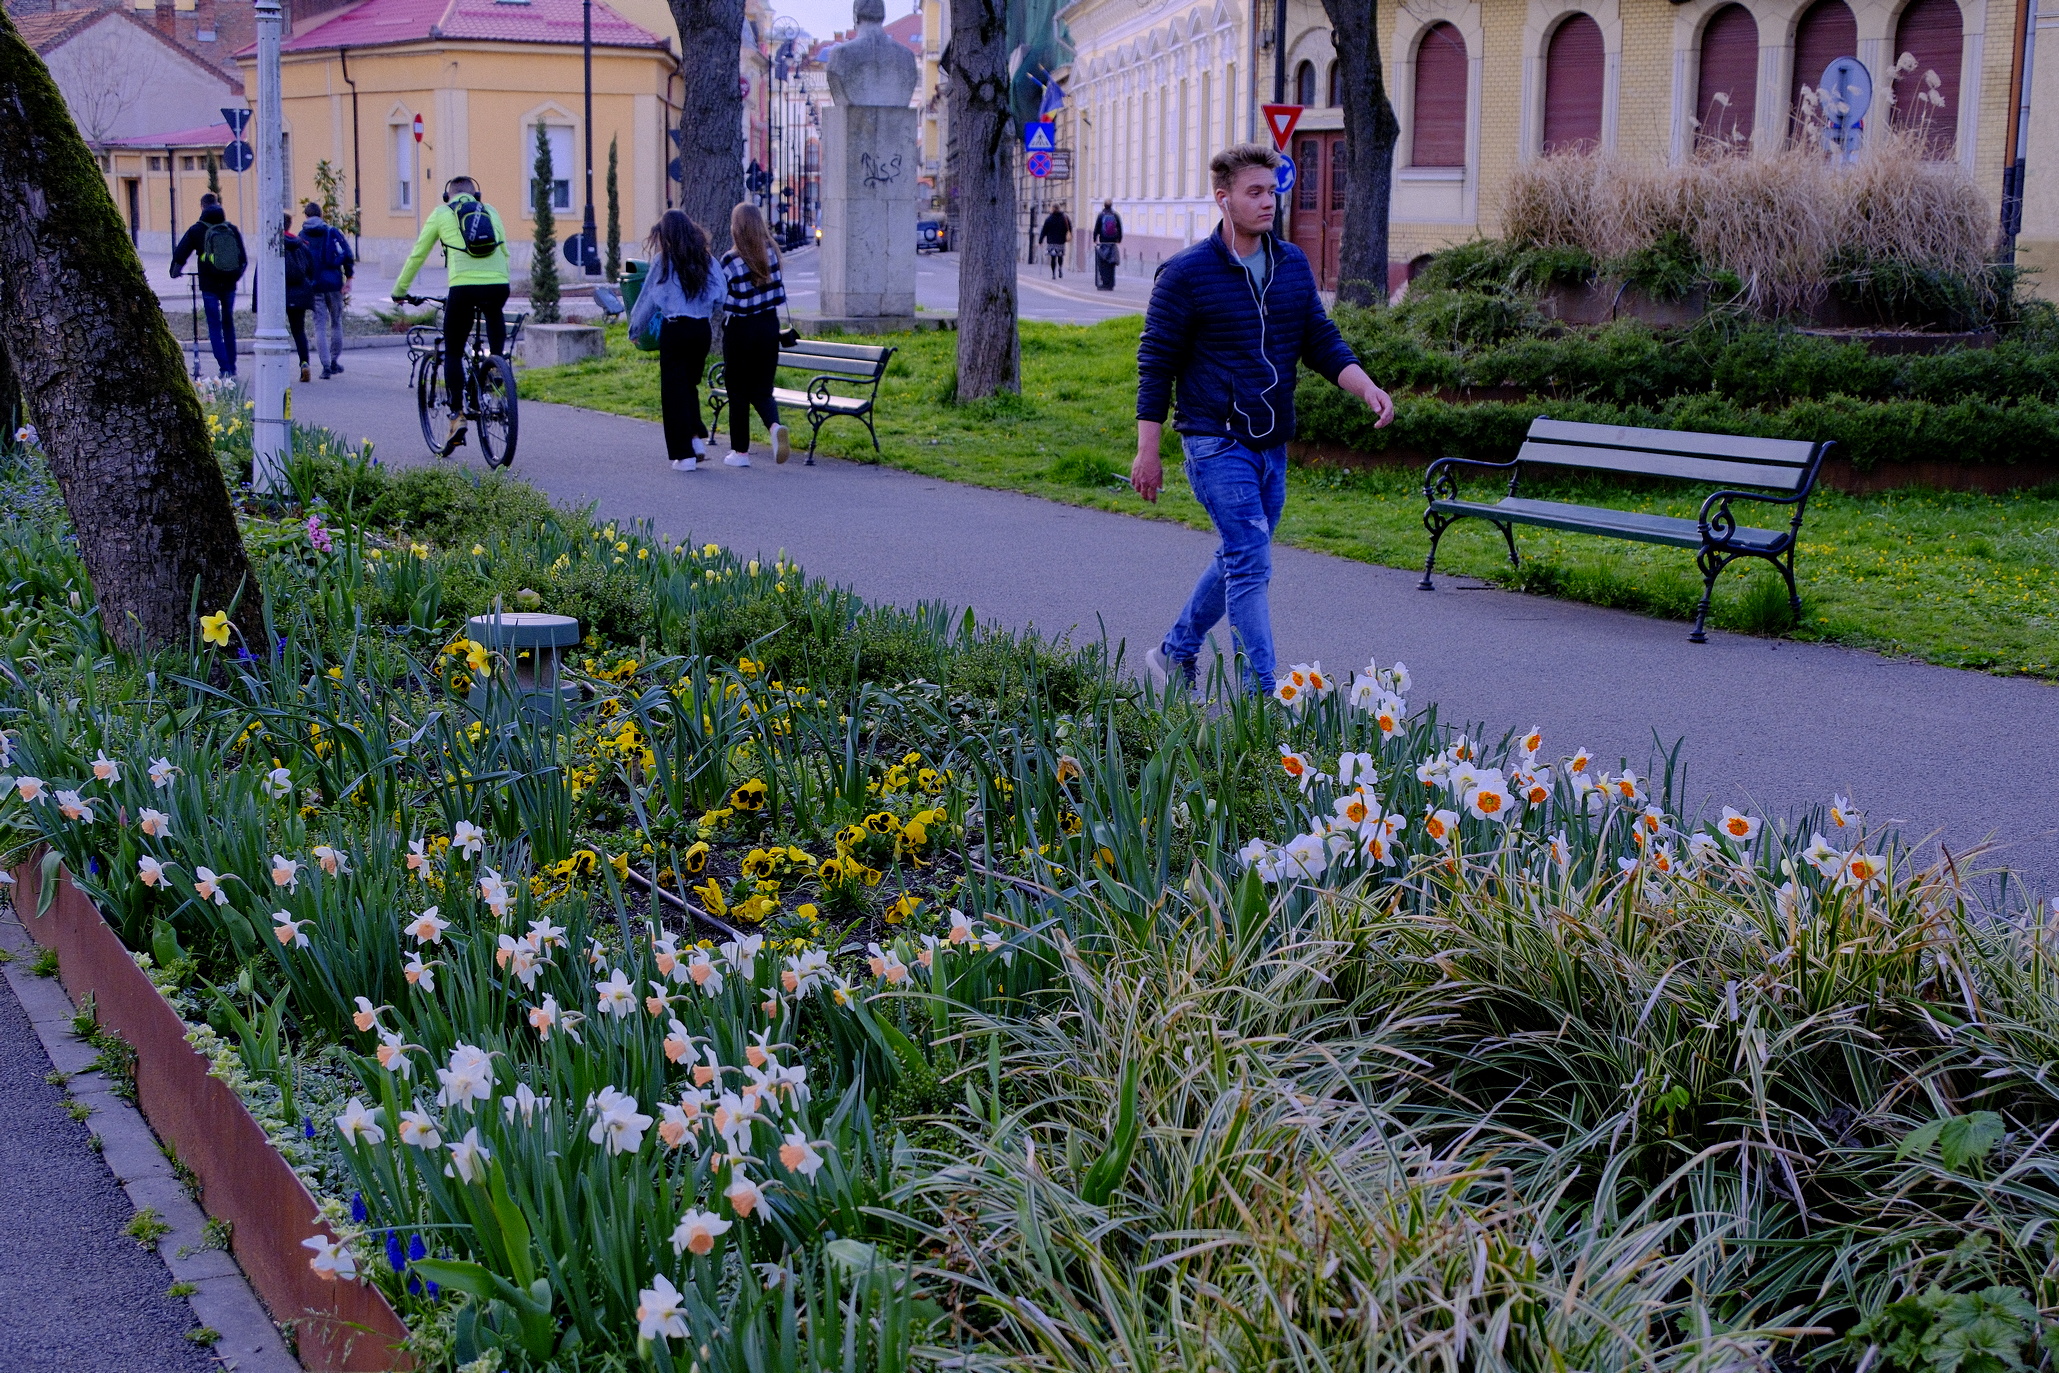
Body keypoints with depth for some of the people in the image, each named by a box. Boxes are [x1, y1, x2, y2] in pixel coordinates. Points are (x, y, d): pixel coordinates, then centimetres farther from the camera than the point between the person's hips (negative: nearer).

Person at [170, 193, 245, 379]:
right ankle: (232, 369, 17)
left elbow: (180, 254, -3)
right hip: (229, 284, 3)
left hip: (209, 285, -3)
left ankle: (225, 369, -9)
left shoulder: (196, 230, -4)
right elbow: (244, 259, 7)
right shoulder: (233, 229, 4)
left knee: (215, 327, 1)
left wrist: (175, 272, 17)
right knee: (229, 324, 15)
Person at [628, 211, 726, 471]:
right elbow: (720, 296, 5)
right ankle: (697, 436, 7)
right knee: (690, 384, 21)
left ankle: (684, 455, 0)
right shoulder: (706, 259, 4)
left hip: (674, 330, -4)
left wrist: (635, 330, 14)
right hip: (703, 330, 4)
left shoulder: (663, 261, -5)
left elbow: (648, 299, 1)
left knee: (675, 390, 3)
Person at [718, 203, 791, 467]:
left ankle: (740, 451, 13)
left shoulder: (730, 260, -15)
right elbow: (779, 294, 7)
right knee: (762, 388, 11)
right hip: (769, 326, 4)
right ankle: (775, 425, -18)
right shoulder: (771, 252, -2)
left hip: (740, 329, -4)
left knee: (738, 391, 8)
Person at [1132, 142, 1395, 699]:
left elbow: (1321, 341, 10)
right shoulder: (1187, 272, -9)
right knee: (1250, 564, -12)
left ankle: (1175, 656, 35)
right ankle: (1262, 696, -10)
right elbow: (1156, 363, -6)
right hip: (1215, 440, -7)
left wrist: (1366, 387, -9)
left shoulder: (1293, 265, 8)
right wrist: (1147, 451, -8)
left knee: (1239, 561, 16)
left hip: (1272, 445, 7)